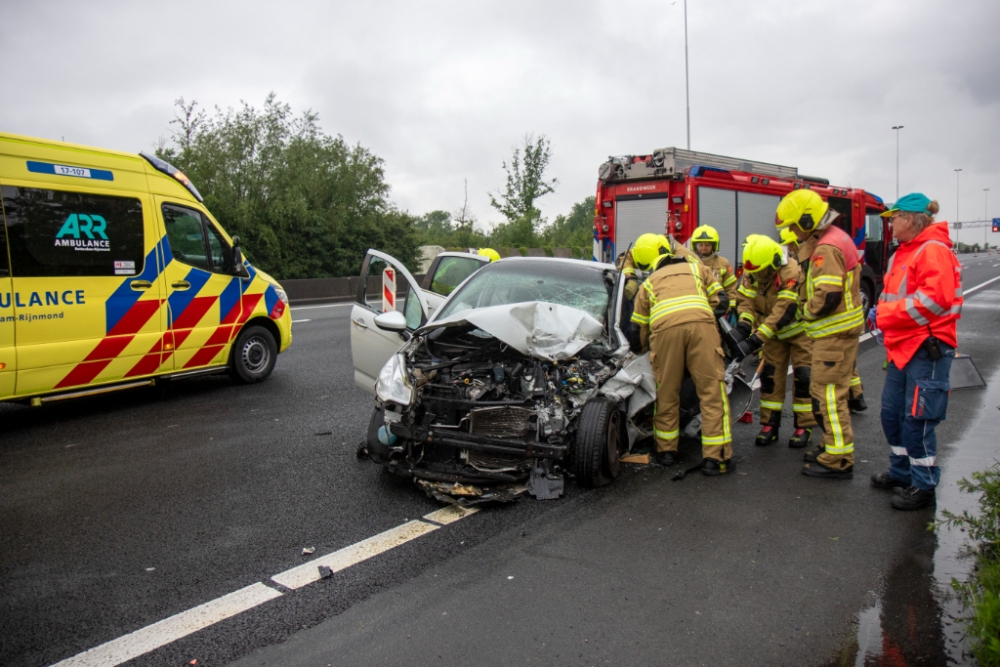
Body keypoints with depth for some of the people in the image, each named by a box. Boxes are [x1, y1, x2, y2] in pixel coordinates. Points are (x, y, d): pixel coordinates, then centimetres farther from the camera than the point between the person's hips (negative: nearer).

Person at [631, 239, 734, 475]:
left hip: (664, 328, 1)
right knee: (712, 391, 2)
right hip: (701, 323, 0)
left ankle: (666, 451, 21)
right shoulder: (697, 268, 35)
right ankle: (715, 458, 0)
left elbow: (638, 327, 32)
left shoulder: (649, 281, 35)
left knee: (666, 393, 12)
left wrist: (646, 349, 48)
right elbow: (721, 302, 23)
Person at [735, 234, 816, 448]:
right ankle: (770, 425, 9)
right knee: (770, 376, 3)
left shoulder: (791, 273, -31)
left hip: (800, 329, -6)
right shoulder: (752, 273, -11)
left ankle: (804, 427, 5)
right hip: (775, 334, 6)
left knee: (802, 378, -5)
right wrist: (744, 321, -32)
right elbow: (745, 299, -12)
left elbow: (783, 311, -37)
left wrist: (760, 336, -41)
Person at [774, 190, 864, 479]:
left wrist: (805, 311, -11)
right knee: (826, 390, 18)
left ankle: (839, 461, 2)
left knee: (829, 393, -5)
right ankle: (836, 448, 29)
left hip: (834, 333, -11)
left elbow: (828, 296, -28)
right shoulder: (836, 238, 13)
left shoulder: (826, 248, -21)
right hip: (840, 328, 11)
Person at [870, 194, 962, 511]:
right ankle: (901, 471, 31)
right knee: (891, 412, 16)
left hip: (927, 349, -10)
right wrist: (882, 311, 4)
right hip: (903, 347, 10)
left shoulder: (934, 251, -14)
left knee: (917, 419, -4)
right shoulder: (903, 253, 17)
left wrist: (887, 314, -19)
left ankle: (924, 486, 9)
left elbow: (935, 298, -24)